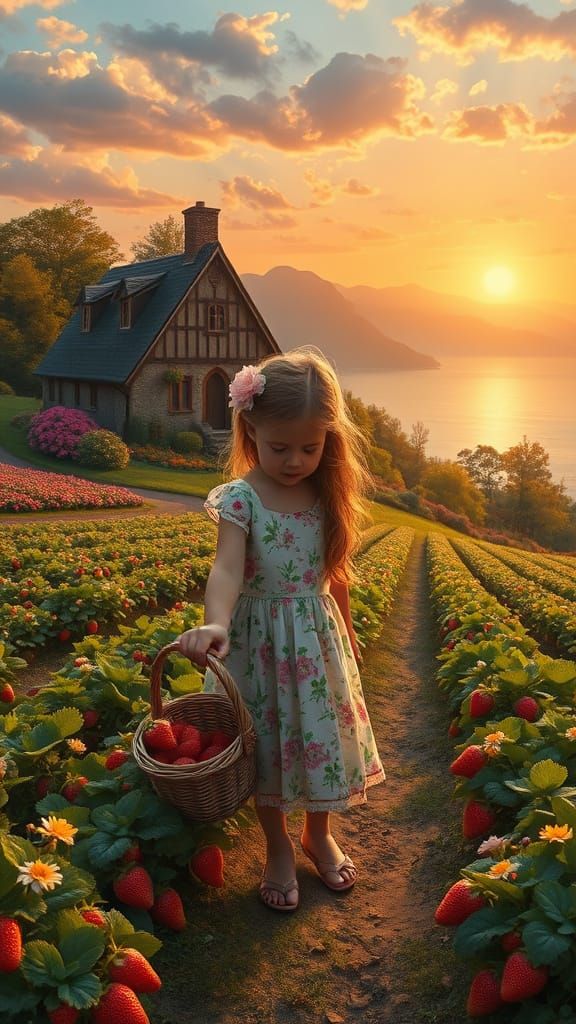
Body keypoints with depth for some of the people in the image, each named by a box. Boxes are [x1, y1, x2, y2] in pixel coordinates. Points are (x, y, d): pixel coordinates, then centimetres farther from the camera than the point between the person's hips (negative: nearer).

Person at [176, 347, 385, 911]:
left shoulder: (328, 496, -3)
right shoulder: (239, 498, -16)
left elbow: (334, 573, 8)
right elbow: (227, 569, -31)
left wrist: (346, 631, 18)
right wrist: (215, 623, -50)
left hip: (318, 635, 4)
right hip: (261, 637, -3)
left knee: (323, 735, 15)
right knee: (268, 742, 11)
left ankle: (318, 834, 40)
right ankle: (278, 847, 33)